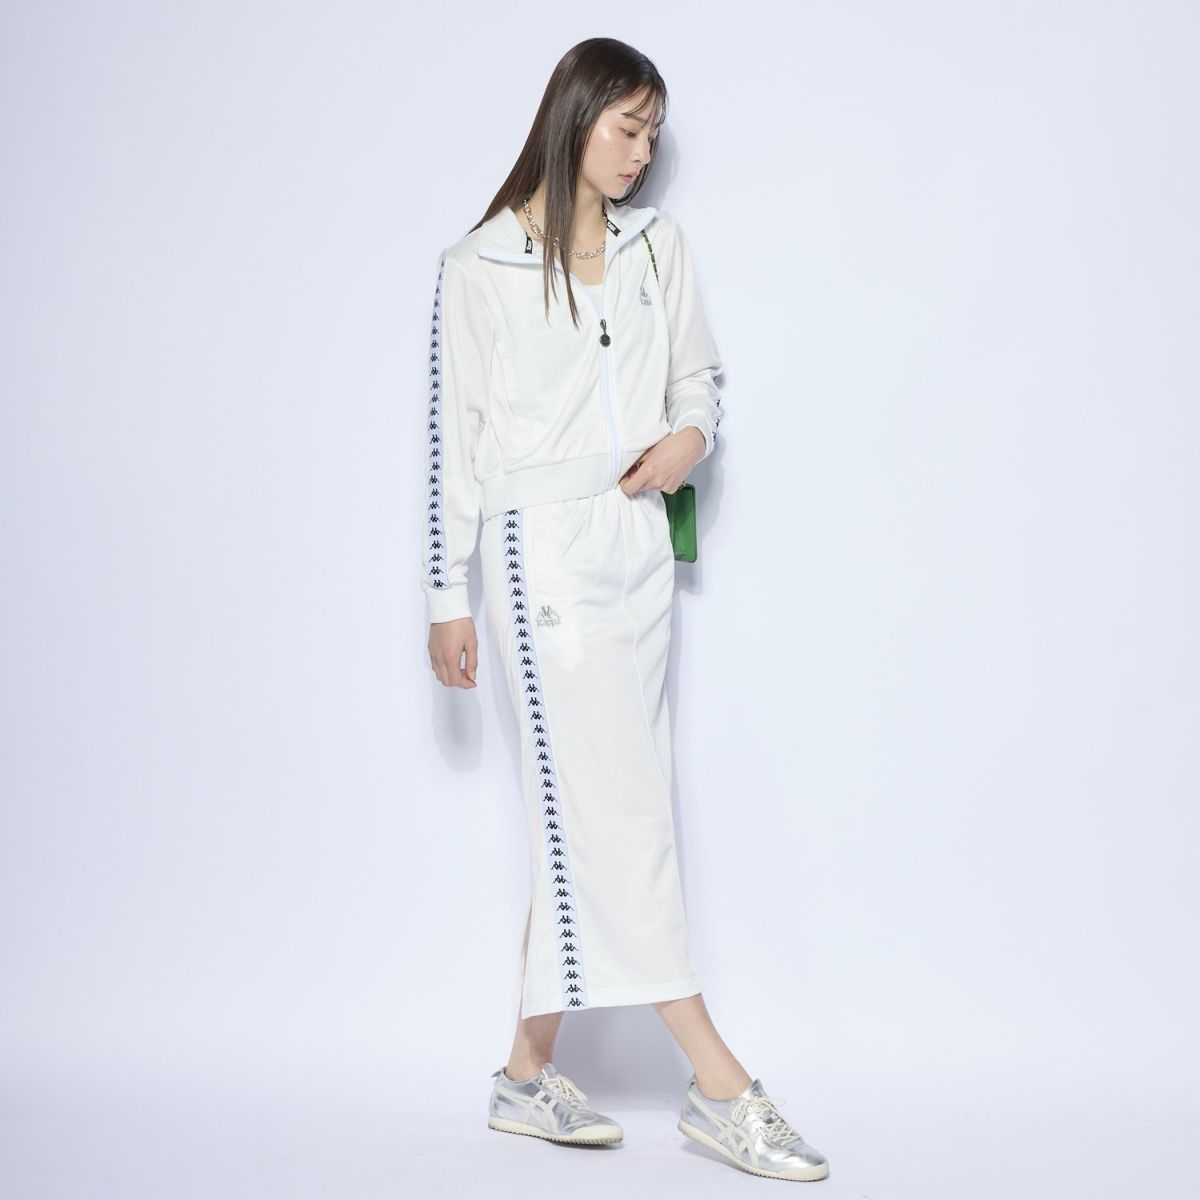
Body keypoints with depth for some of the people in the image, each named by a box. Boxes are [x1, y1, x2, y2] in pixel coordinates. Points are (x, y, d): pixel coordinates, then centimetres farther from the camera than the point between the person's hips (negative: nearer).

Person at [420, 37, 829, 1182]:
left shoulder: (658, 242, 13)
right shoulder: (479, 266, -1)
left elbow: (698, 371, 22)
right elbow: (454, 432, 0)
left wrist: (690, 435, -3)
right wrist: (450, 596, 0)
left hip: (639, 545, 6)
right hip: (544, 546, -6)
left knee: (581, 820, 7)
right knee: (618, 811, -9)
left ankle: (529, 1070, 18)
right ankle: (720, 1087, -6)